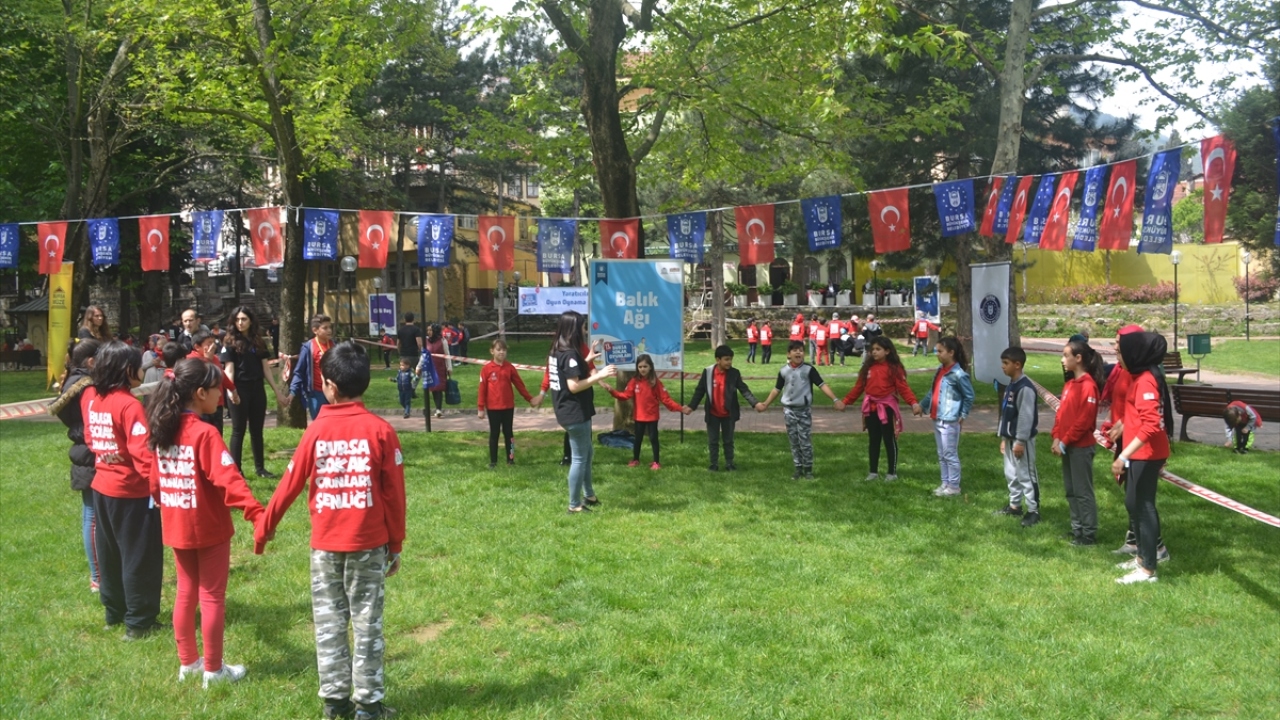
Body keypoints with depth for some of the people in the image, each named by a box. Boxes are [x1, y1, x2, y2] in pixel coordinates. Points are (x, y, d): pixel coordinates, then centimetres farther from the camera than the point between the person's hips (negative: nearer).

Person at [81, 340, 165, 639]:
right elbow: (142, 452, -26)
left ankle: (114, 612, 33)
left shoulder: (90, 397, 2)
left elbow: (90, 437, 12)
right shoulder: (129, 405, -21)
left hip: (102, 487, 8)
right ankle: (139, 622, 11)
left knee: (109, 554, 20)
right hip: (132, 491, -8)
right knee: (140, 557, 4)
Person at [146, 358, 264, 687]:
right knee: (212, 596, 5)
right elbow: (228, 479, -30)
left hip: (176, 526, 7)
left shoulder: (162, 430, 1)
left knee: (186, 592, 19)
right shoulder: (205, 433, -22)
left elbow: (155, 479, 10)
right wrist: (257, 513, -34)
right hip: (209, 527, -7)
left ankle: (187, 662, 29)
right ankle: (213, 669, 14)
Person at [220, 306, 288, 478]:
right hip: (240, 389, -4)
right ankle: (236, 469, 5)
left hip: (257, 389, 4)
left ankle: (260, 468, 17)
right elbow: (229, 368, -10)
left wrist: (277, 391, 10)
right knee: (239, 430, 0)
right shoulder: (231, 342, -4)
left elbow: (266, 368, 12)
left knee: (257, 430, 10)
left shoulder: (259, 342, 9)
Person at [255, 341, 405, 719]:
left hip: (325, 544, 1)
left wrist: (263, 528, 16)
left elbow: (289, 485, 1)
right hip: (369, 543, -1)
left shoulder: (317, 430, -5)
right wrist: (396, 545, 5)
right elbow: (394, 495, -5)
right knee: (367, 622, 7)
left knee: (328, 622, 12)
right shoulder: (380, 430, -7)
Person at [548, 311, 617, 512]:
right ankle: (574, 505, 8)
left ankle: (589, 495, 34)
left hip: (568, 411, 10)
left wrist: (586, 361, 20)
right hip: (576, 413, -10)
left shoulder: (558, 352, 8)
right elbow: (574, 386, -25)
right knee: (579, 458, 0)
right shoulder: (570, 354, -21)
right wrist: (600, 375, -23)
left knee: (587, 452, 24)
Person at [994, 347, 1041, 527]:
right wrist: (1003, 437, 19)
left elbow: (1026, 416, -21)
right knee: (1011, 473, 17)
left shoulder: (1025, 388, -19)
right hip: (1011, 437, 10)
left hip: (1022, 439, -10)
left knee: (1026, 475, -5)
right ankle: (1014, 506, 29)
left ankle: (1033, 510, 1)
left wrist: (1020, 441, -21)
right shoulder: (1011, 386, 12)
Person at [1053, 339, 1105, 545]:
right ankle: (1077, 528, 24)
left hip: (1081, 447, -9)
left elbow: (1085, 420, -20)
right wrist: (1056, 438, 2)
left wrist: (1065, 442, -17)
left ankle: (1089, 534, 5)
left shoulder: (1088, 386, -16)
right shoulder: (1070, 385, 12)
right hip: (1068, 446, 9)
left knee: (1083, 491, -2)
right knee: (1071, 490, 15)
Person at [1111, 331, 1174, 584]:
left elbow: (1151, 425, -27)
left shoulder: (1146, 381, -19)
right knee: (1134, 503, 18)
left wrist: (1124, 455, -29)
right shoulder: (1139, 377, 11)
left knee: (1143, 506, -4)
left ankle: (1147, 569, 3)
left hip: (1146, 454, -10)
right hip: (1141, 452, 10)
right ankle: (1144, 555, 30)